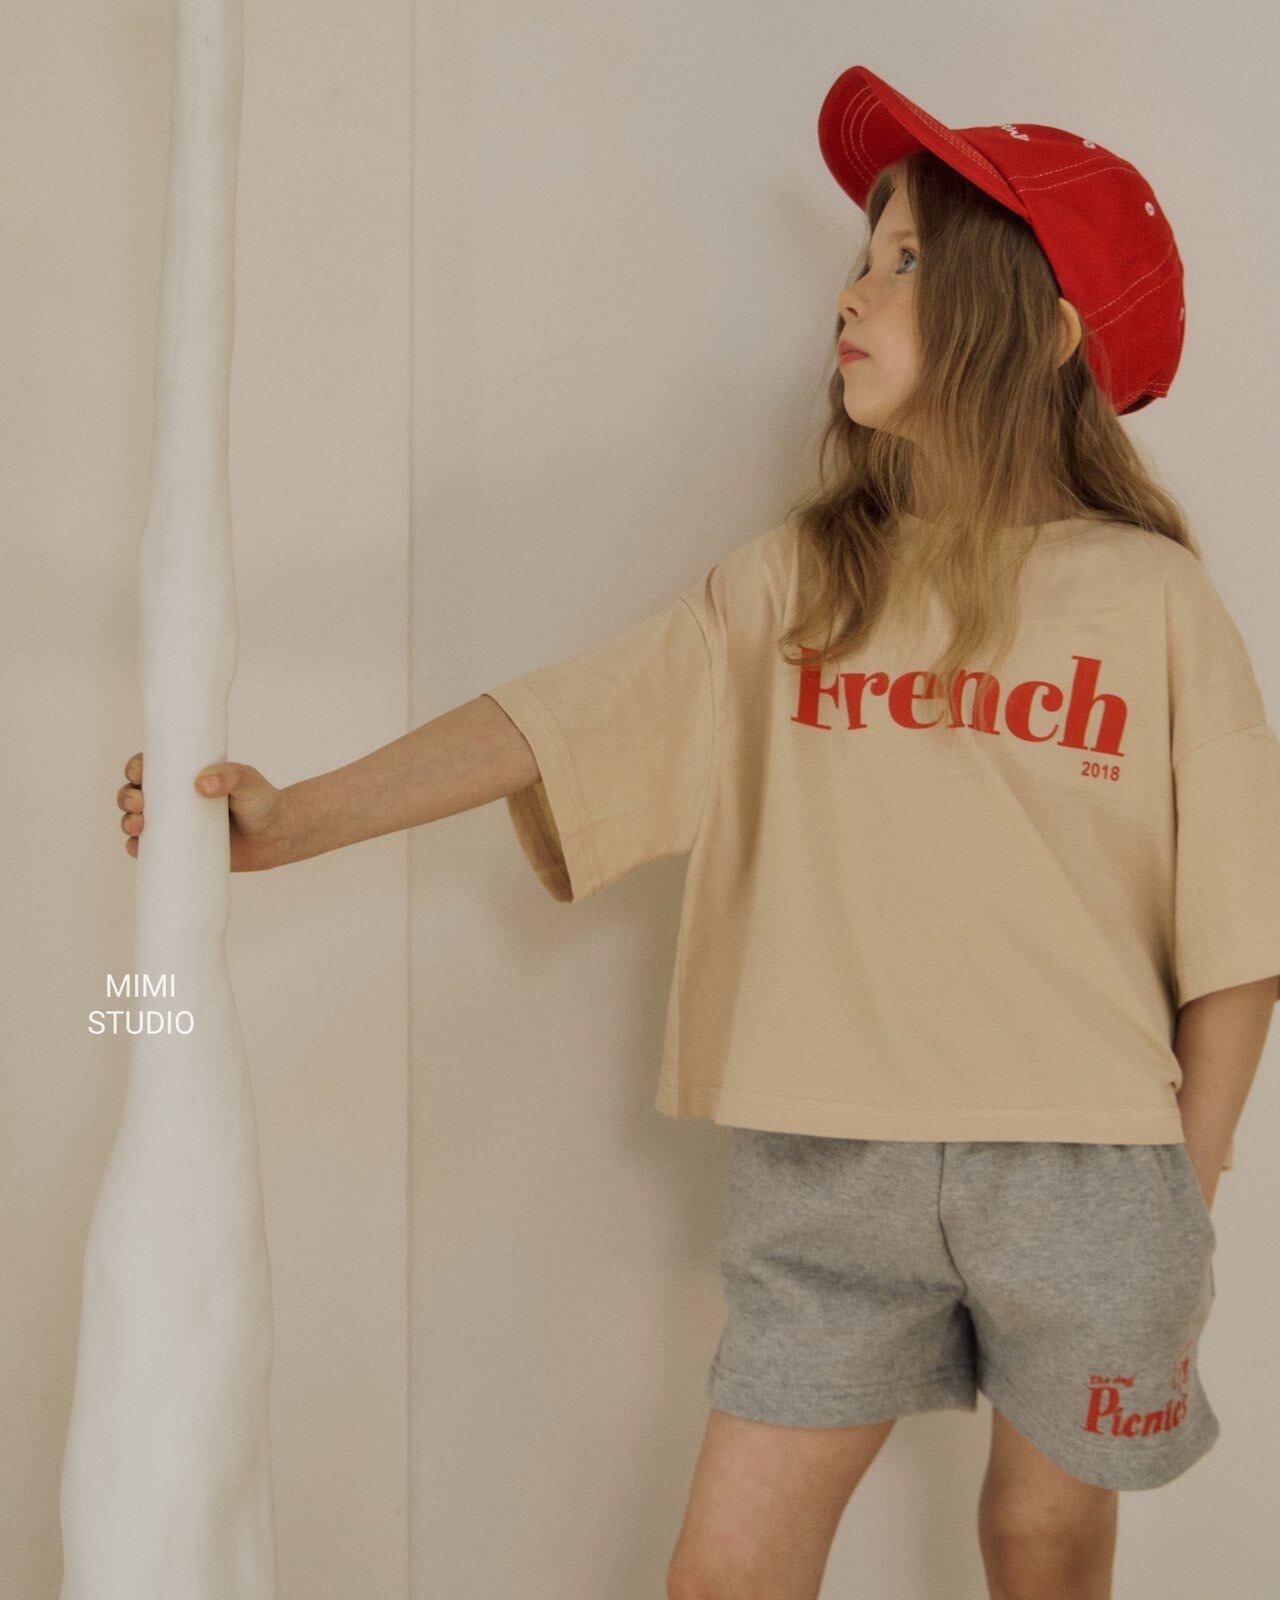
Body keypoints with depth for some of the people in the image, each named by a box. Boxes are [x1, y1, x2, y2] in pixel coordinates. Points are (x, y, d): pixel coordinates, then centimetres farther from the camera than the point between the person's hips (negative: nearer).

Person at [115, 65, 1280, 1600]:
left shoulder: (1150, 599, -3)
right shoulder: (794, 581, 3)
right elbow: (550, 723, -6)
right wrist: (292, 819, -14)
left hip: (1085, 1174, -1)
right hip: (832, 1172, 2)